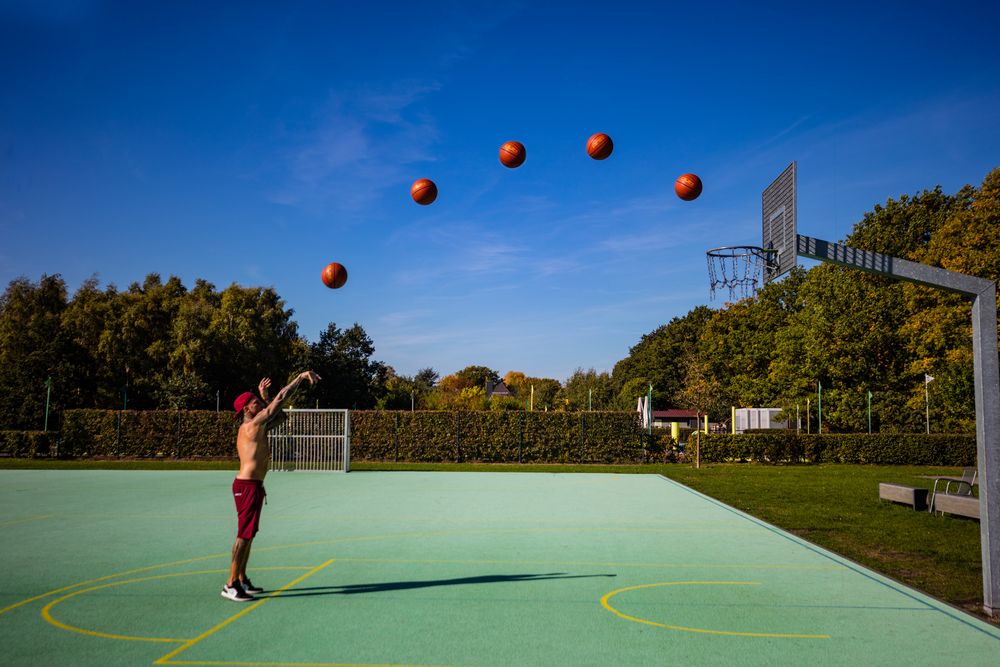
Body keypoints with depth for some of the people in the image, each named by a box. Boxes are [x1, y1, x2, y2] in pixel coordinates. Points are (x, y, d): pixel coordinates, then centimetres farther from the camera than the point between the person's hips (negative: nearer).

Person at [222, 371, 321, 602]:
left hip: (249, 485, 10)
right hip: (248, 485, -10)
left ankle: (242, 580, 24)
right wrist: (301, 377, -11)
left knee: (247, 535, 15)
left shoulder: (252, 426, 13)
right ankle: (230, 586, -3)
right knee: (245, 535, -7)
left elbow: (277, 415, 30)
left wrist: (263, 395, 21)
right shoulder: (253, 425, -14)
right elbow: (281, 398, -15)